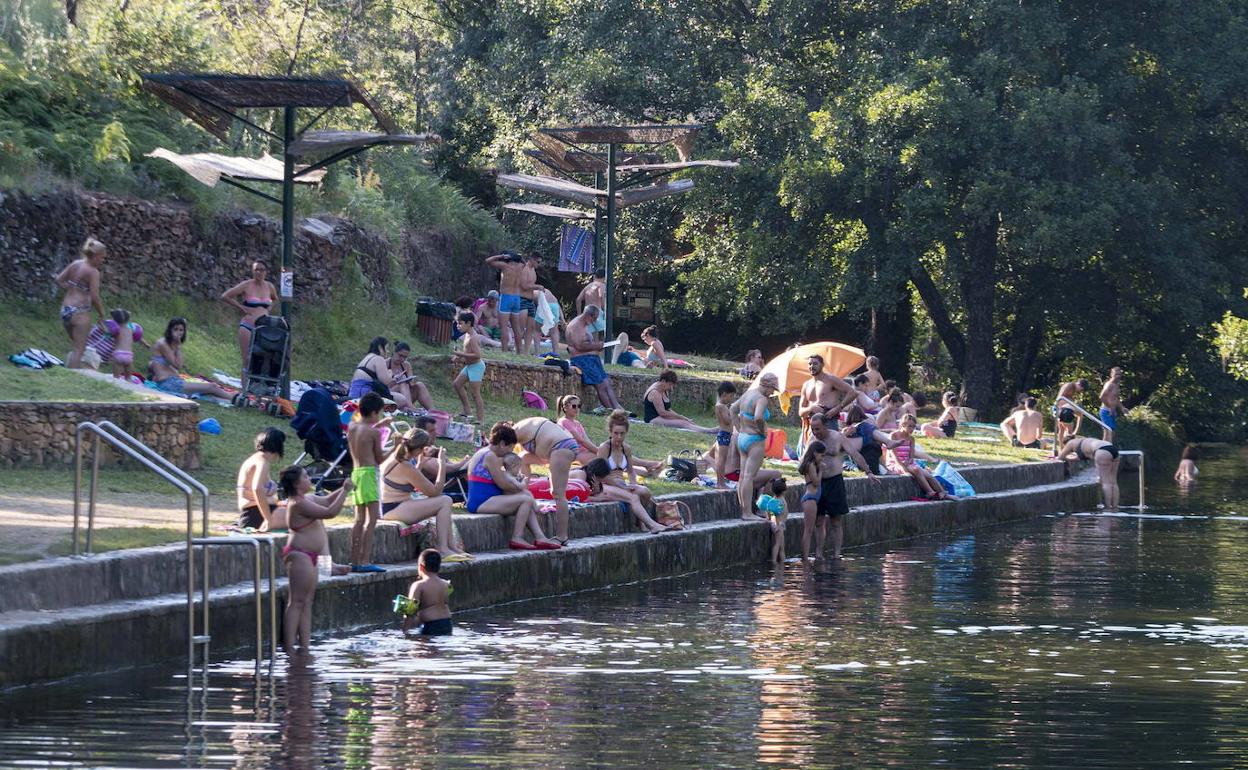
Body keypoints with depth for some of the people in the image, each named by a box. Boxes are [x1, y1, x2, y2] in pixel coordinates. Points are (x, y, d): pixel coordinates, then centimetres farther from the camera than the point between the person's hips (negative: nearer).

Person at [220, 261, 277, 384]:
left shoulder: (270, 287, 9)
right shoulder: (247, 285, -4)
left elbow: (275, 299, 32)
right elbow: (224, 296, -6)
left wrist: (268, 308, 13)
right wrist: (240, 307, -5)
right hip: (248, 327, -4)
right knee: (248, 361, -7)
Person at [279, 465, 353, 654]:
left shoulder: (307, 499, 14)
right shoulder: (298, 504, -17)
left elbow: (327, 500, 29)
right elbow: (330, 512, -21)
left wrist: (343, 489, 13)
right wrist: (345, 491, -14)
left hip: (309, 556, 11)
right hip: (299, 555, -11)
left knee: (307, 603, 10)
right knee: (297, 602, -11)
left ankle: (305, 645, 11)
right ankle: (290, 648, -13)